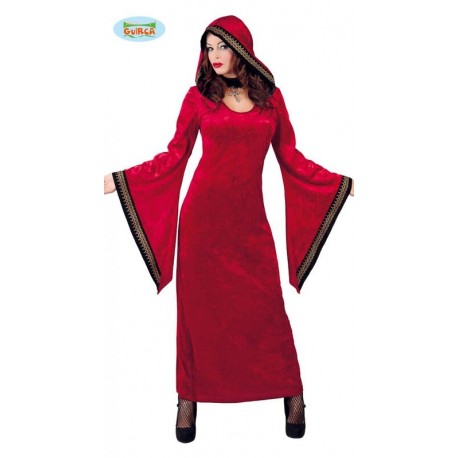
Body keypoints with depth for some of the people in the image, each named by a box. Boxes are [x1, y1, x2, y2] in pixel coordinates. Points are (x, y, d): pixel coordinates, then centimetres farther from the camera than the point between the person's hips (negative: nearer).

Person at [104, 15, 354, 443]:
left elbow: (290, 157, 9)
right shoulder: (198, 95, 2)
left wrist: (342, 183, 8)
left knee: (266, 304, 3)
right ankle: (190, 396, 20)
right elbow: (175, 155, 3)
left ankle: (291, 393, 20)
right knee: (199, 304, 5)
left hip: (249, 215, 1)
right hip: (204, 212, -1)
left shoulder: (271, 96, 6)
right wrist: (119, 179, -3)